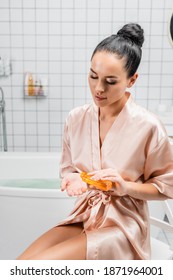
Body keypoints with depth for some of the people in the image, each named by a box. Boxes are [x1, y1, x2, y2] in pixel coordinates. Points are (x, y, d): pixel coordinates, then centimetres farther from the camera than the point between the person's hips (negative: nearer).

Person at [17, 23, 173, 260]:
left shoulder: (148, 126, -14)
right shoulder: (76, 118, -1)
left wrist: (125, 186, -19)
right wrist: (72, 179, -11)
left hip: (122, 225, -4)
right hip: (83, 217, 5)